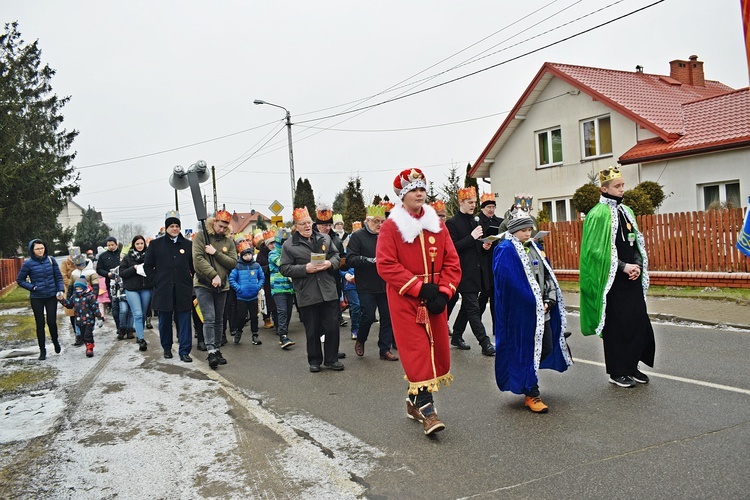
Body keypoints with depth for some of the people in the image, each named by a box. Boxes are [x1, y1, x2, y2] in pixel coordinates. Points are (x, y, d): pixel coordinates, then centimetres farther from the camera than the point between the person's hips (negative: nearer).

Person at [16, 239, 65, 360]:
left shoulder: (50, 260, -1)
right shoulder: (28, 263, -7)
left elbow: (58, 276, 5)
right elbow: (20, 280, 2)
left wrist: (60, 290, -7)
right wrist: (32, 287, -11)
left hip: (51, 296, 1)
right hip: (36, 298, -1)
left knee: (52, 322, 0)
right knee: (40, 324, 5)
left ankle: (55, 341, 30)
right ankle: (42, 350, 18)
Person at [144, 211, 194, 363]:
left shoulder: (188, 244, 6)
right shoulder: (156, 244, 5)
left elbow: (194, 266, 13)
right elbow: (147, 266, 9)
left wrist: (190, 280, 3)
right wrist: (156, 281, -1)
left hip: (183, 290, 0)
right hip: (163, 291, 0)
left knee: (184, 321, -1)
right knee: (165, 321, 9)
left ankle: (184, 352, 3)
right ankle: (167, 349, 25)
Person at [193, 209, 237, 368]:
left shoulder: (228, 241, 6)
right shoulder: (201, 236, -3)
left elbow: (233, 263, -2)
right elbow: (198, 259, -14)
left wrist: (216, 253, -14)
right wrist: (214, 275, -20)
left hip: (222, 285, 4)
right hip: (203, 284, -4)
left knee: (218, 320, 10)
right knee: (209, 318, -12)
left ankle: (217, 350, 19)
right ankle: (211, 351, -13)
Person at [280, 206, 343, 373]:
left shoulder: (324, 238, 9)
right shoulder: (289, 245, -1)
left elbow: (336, 255, 15)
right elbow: (285, 269, -4)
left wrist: (330, 263, -8)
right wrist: (305, 268, -17)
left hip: (329, 291, 3)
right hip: (307, 295, -2)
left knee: (332, 326, 5)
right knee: (312, 330, 7)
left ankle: (331, 359, 20)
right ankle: (314, 361, 23)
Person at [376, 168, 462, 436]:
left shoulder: (437, 224, 8)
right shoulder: (390, 226, -4)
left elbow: (452, 261, 6)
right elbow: (385, 265, -13)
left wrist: (443, 292, -9)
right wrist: (419, 287, -18)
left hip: (435, 300, 5)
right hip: (405, 300, -5)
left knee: (437, 350, 8)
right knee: (417, 351, -8)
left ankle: (415, 399, 25)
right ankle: (426, 409, -4)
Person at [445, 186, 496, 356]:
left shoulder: (475, 220, 14)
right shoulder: (452, 223, -8)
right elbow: (452, 248, -16)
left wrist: (484, 245, 2)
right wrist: (472, 237, -20)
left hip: (477, 271, 8)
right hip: (464, 272, -8)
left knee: (467, 306, 15)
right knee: (473, 308, -6)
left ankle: (456, 337, 27)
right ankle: (485, 344, -6)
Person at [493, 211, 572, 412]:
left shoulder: (534, 248, 15)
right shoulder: (505, 251, -10)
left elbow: (547, 275, 13)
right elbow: (511, 282, -18)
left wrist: (548, 301, -2)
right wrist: (534, 303, -15)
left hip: (541, 310, 8)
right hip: (520, 312, -8)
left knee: (547, 347, 10)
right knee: (525, 350, 0)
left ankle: (527, 377, 34)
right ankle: (531, 394, 11)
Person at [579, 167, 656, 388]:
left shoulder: (626, 211, 12)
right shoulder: (598, 214, -11)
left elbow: (636, 243, 16)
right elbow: (596, 250, -16)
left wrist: (637, 264, -2)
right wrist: (623, 266, -18)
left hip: (631, 277, 7)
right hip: (612, 279, -7)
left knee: (638, 321, 7)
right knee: (616, 324, 1)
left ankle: (631, 366, 22)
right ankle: (616, 372, 13)